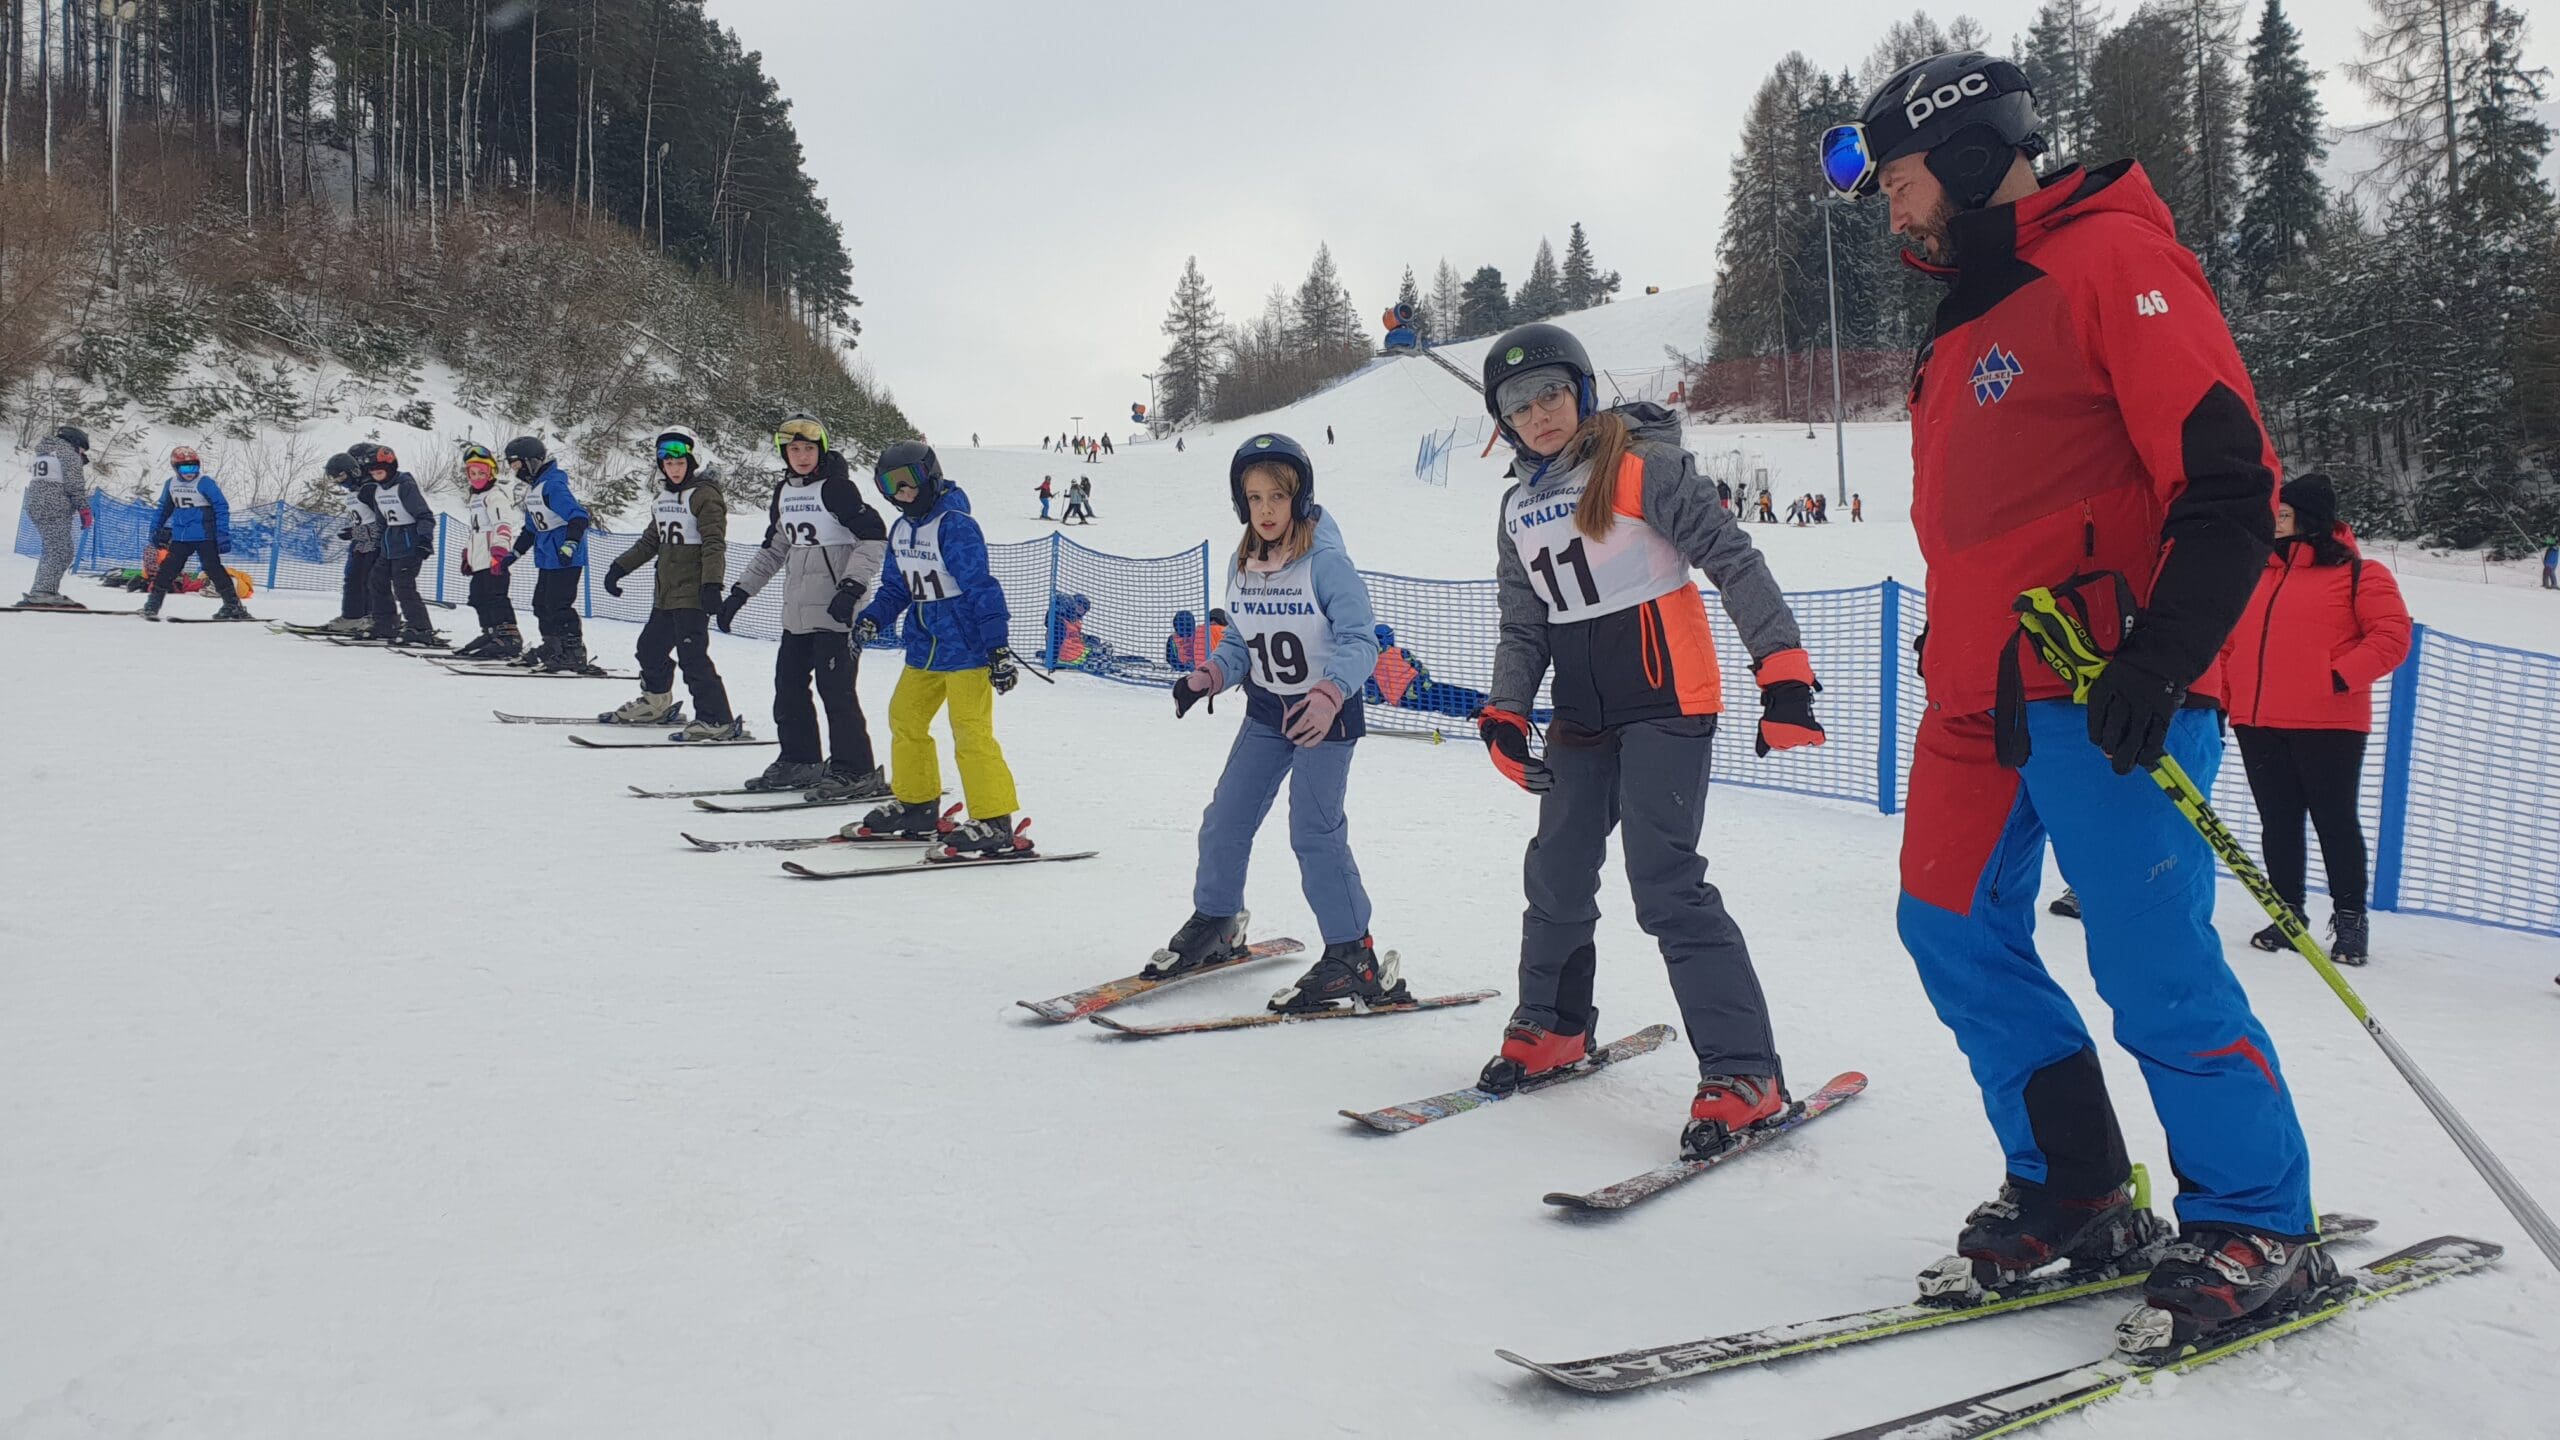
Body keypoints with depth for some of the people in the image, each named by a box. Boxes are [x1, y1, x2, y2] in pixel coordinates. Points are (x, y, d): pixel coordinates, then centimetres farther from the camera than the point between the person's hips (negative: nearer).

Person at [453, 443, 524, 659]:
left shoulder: (496, 495, -8)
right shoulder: (474, 498, 25)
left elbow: (503, 525, -20)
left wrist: (500, 552, -29)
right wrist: (467, 554, 31)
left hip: (494, 560, -10)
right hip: (479, 560, 10)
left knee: (495, 597, -16)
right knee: (479, 598, 12)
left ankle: (509, 637, -19)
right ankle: (491, 634, 19)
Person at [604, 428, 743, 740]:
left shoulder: (705, 495, -9)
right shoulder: (664, 497, 17)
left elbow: (714, 544, -17)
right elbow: (651, 541, 26)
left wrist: (712, 585, -26)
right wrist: (619, 567, 23)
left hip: (693, 593, -9)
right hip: (665, 592, 9)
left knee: (692, 656, -15)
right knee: (651, 647, 20)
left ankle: (717, 720, -13)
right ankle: (656, 703, 41)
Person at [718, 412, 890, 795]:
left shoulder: (837, 487, -9)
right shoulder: (784, 492, 15)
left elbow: (874, 538, -15)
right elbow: (773, 548, 25)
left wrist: (851, 587, -24)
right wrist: (741, 591, 22)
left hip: (837, 610, -8)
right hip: (797, 612, 8)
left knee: (835, 688, -10)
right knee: (788, 685, 10)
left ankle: (855, 770, -3)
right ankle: (799, 761, 22)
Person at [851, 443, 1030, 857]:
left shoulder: (955, 526, -16)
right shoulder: (900, 530, 11)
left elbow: (982, 589, -19)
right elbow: (896, 589, 19)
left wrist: (998, 648, -22)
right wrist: (872, 619, 1)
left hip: (966, 647, -9)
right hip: (924, 649, 9)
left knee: (971, 733, -12)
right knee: (905, 720, 15)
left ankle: (996, 823, -8)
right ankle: (916, 806, 29)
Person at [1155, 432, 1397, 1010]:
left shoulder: (1326, 562, -19)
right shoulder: (1242, 567, 1)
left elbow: (1360, 641, -23)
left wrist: (1327, 694, -39)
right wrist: (1208, 676, -7)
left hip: (1327, 714, -7)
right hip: (1266, 711, 7)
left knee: (1314, 832, -12)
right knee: (1225, 820, 9)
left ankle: (1355, 957, -1)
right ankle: (1215, 924, 32)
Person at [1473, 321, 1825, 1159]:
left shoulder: (1642, 466, -8)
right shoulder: (1520, 508, 13)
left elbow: (1733, 562, -11)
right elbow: (1523, 626, 16)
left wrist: (1782, 670, -19)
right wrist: (1504, 716, 3)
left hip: (1666, 705, -7)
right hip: (1582, 719, 7)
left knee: (1667, 887, -14)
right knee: (1557, 877, 13)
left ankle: (1745, 1076, -8)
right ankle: (1552, 1028, 35)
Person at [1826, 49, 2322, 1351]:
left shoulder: (2114, 261, -7)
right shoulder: (1969, 324, 21)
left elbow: (2230, 484, -15)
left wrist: (2160, 659, -23)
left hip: (2104, 698, -9)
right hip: (1980, 700, 9)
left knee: (2152, 967, -7)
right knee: (1957, 935, 9)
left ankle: (2259, 1231, 11)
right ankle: (2074, 1194, 22)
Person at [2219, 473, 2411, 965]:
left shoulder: (2358, 573, -2)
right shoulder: (2258, 573, 14)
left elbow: (2392, 636, -8)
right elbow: (2229, 638, 19)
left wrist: (2340, 676, -18)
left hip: (2328, 723, -5)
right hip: (2258, 723, 5)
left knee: (2334, 818, 1)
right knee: (2278, 822, 10)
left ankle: (2350, 919, 12)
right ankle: (2286, 915, 18)